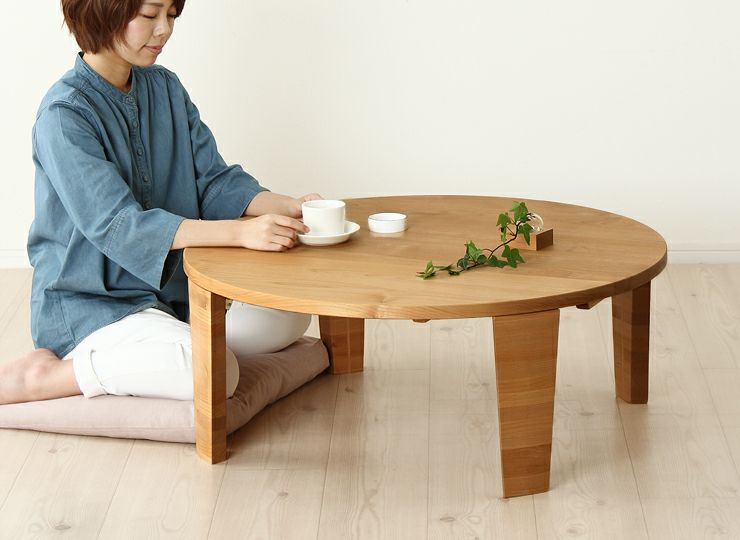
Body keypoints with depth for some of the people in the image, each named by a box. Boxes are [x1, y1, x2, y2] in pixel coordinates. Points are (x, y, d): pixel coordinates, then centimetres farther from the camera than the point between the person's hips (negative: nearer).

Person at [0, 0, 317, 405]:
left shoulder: (166, 88, 7)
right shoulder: (65, 114, -18)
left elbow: (213, 180, 6)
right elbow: (116, 224, -26)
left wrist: (288, 207, -15)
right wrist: (241, 232, -35)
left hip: (168, 292, 8)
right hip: (85, 306, -8)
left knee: (289, 318, -2)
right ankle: (49, 376, -12)